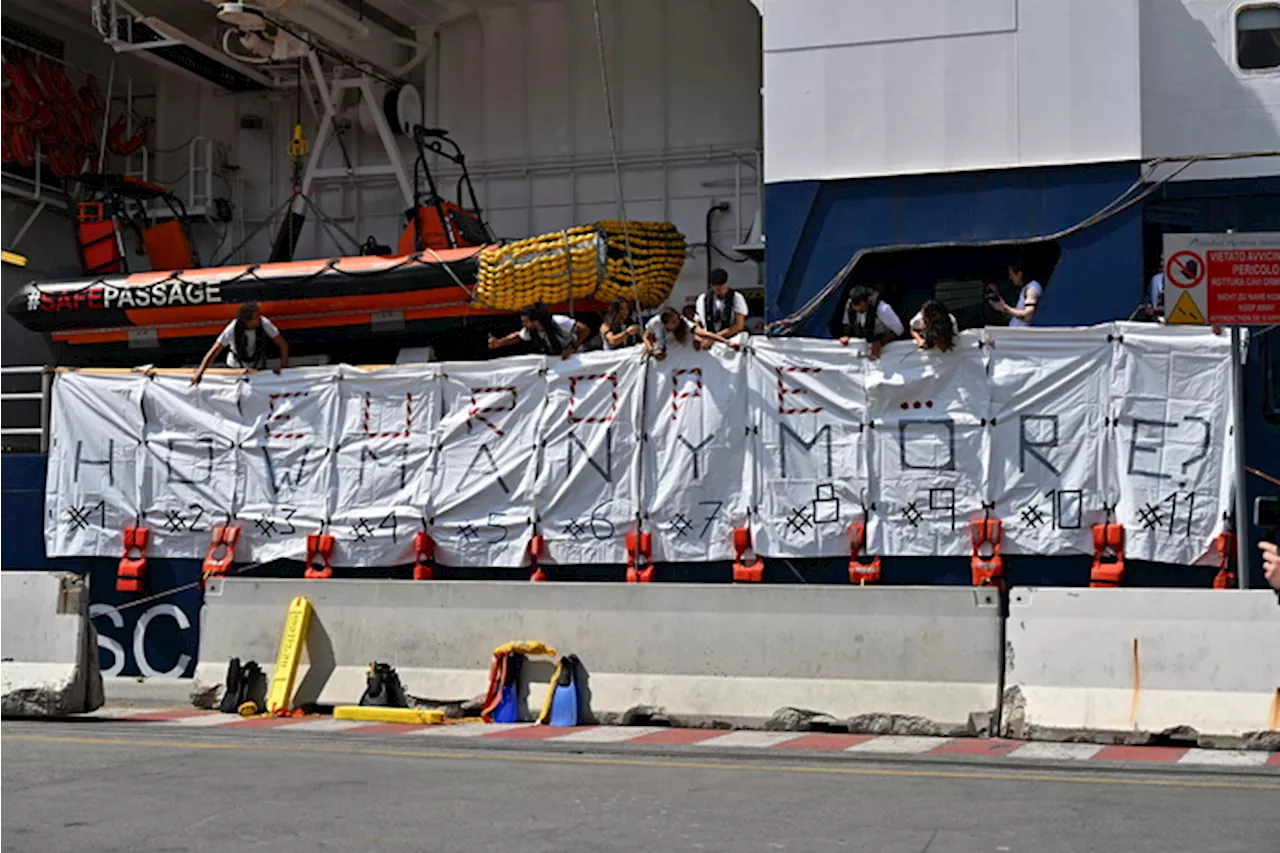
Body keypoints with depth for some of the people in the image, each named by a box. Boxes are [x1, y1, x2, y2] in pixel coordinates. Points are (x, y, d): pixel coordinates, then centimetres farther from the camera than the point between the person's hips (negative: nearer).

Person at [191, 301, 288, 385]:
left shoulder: (264, 323, -24)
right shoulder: (232, 329, -29)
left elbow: (283, 345, -16)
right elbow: (214, 352, -27)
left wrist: (283, 366, -26)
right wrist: (199, 372, -31)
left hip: (259, 368, 1)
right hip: (234, 367, -1)